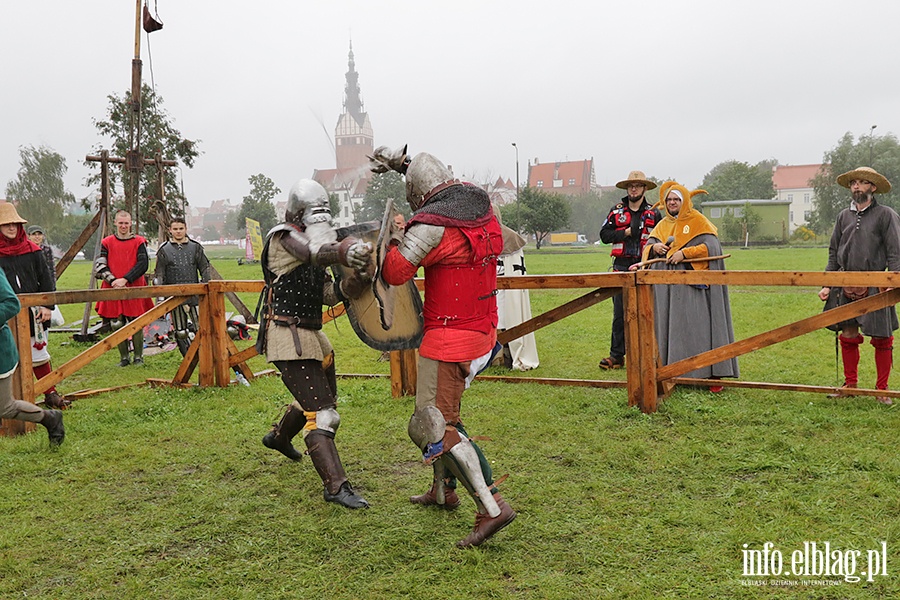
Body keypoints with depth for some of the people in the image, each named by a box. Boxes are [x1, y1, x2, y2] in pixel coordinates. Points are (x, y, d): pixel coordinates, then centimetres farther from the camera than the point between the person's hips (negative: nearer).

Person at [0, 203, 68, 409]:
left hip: (33, 314, 2)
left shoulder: (31, 249, 3)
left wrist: (47, 306, -3)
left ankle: (50, 393, 24)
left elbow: (46, 279, 5)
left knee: (39, 355, 12)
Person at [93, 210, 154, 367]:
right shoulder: (107, 243, 9)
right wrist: (113, 281, -12)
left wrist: (125, 279, -14)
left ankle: (138, 357, 12)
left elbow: (143, 264, -6)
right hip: (113, 290, 2)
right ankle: (124, 358, 14)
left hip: (135, 289, -2)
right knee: (117, 326, 3)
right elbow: (100, 266, 3)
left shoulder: (139, 242, 4)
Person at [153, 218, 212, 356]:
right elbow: (159, 273, 8)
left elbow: (204, 268, 12)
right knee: (180, 332, 1)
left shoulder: (195, 247, 10)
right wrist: (158, 284, -7)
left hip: (194, 294, 0)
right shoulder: (164, 250, 7)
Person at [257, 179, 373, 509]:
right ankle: (336, 486, -11)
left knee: (320, 397, 28)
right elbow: (316, 252, -36)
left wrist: (355, 281, -13)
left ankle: (279, 436, 53)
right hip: (288, 336, -10)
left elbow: (330, 295, 6)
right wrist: (345, 251, -56)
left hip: (311, 335, 10)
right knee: (322, 413, -14)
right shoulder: (284, 237, -11)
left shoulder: (314, 241, 15)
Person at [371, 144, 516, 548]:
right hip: (482, 329, 9)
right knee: (443, 405, 24)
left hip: (449, 334, -9)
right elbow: (447, 188, 28)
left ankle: (491, 507, -12)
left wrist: (394, 240, 2)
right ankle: (443, 490, 36)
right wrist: (403, 162, 29)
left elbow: (394, 273, -17)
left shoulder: (432, 224, -17)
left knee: (432, 426, -7)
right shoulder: (480, 202, 7)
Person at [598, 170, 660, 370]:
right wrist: (626, 232, -7)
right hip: (622, 267, 1)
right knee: (619, 314, 2)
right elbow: (604, 235, 4)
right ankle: (616, 356, 6)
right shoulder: (616, 211, 10)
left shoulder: (653, 213, 8)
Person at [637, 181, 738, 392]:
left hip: (692, 283, -5)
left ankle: (712, 373, -5)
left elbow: (710, 247, -8)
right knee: (669, 325, 3)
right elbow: (648, 246, 15)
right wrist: (655, 248, -8)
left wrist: (684, 253, -17)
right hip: (667, 285, 5)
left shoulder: (697, 221, 2)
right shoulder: (662, 225, 18)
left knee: (699, 326, -8)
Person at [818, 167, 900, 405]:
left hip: (874, 286, -4)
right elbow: (833, 253, 15)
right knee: (848, 336, 9)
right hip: (846, 285, 4)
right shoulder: (844, 216, 12)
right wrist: (826, 285, 9)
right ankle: (850, 385, 21)